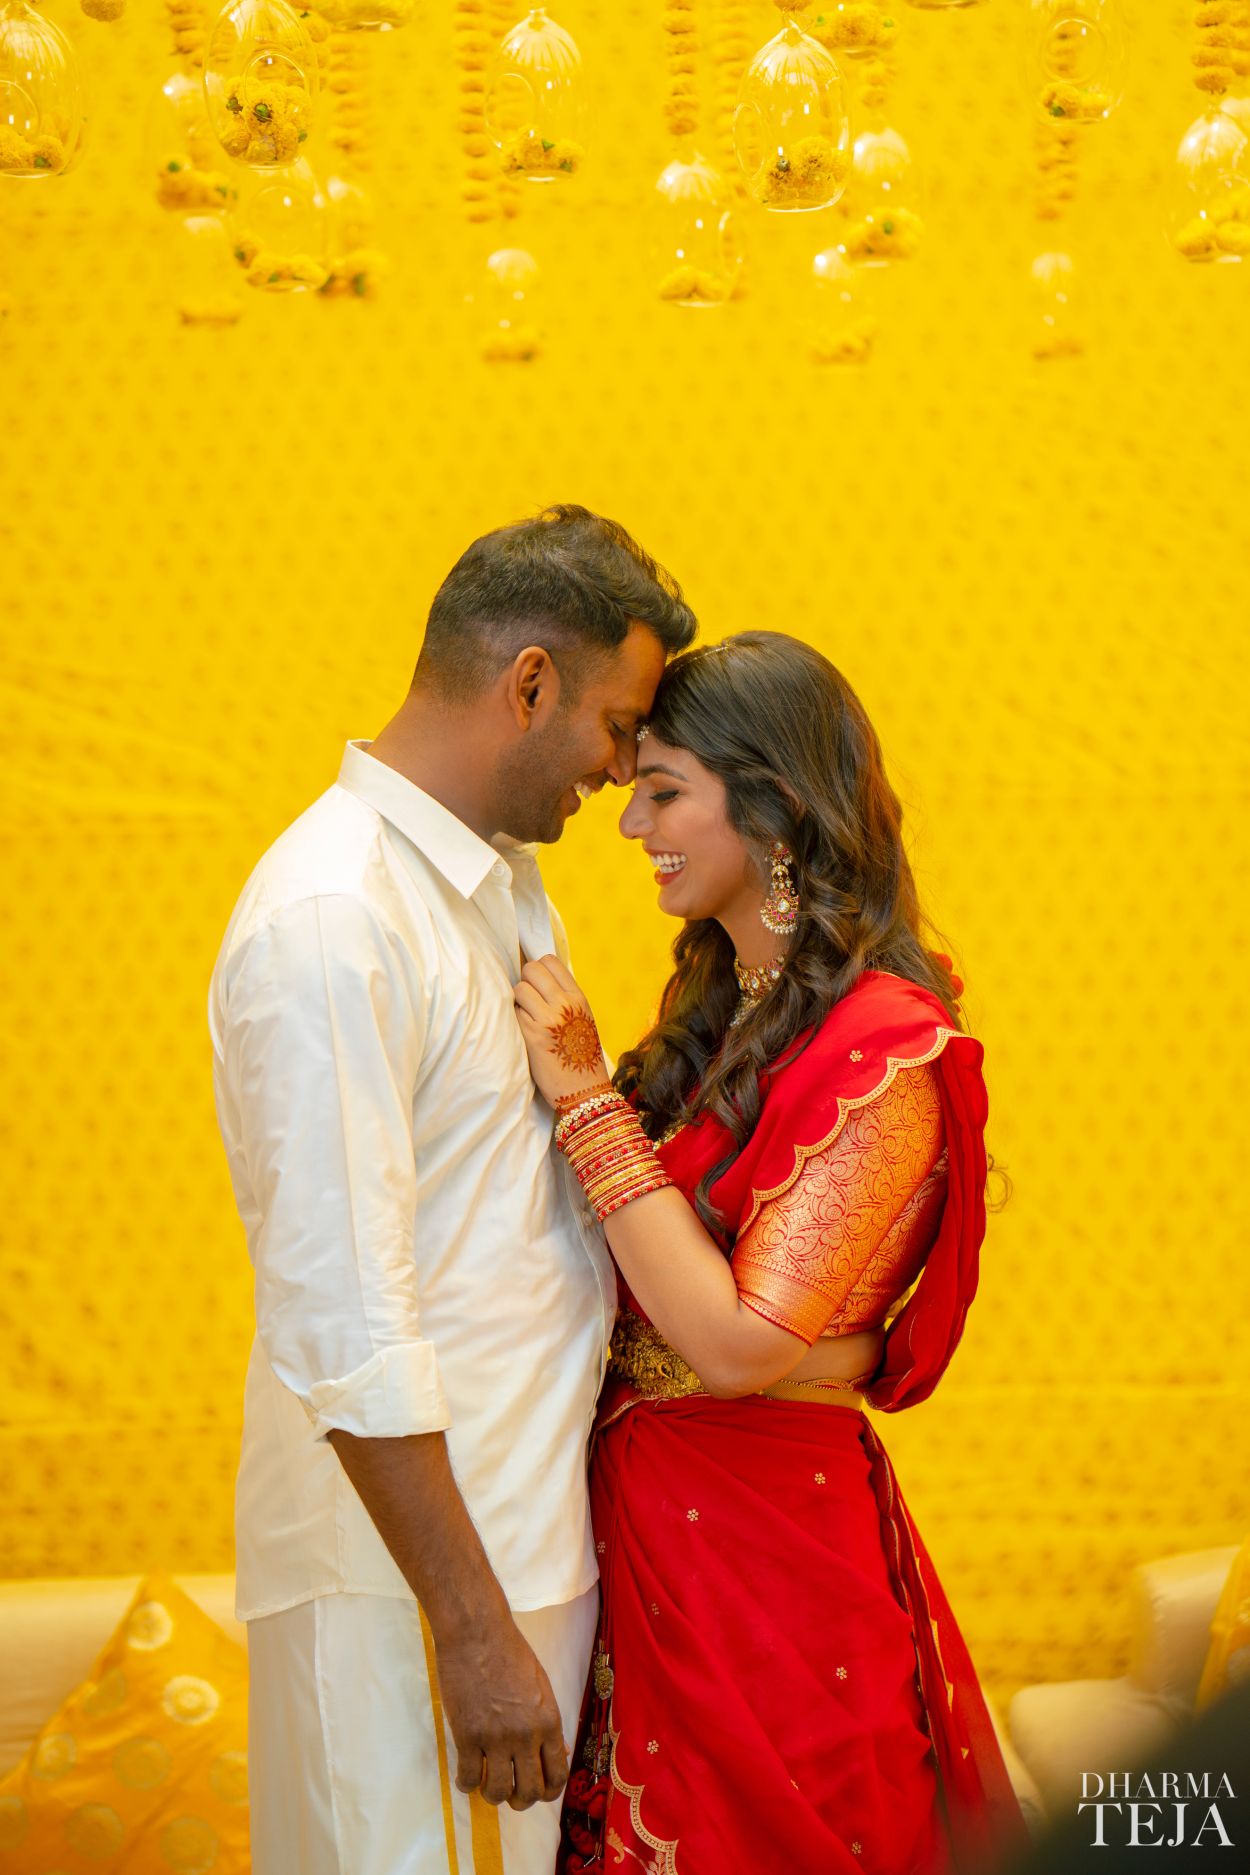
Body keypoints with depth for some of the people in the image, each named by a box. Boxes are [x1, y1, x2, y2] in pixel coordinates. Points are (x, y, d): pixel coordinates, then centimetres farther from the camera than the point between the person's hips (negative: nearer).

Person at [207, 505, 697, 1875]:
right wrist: (475, 1630, -21)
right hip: (409, 1561, -9)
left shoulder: (500, 874, 10)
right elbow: (344, 1332, -23)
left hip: (533, 1513, 9)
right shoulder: (332, 920, -21)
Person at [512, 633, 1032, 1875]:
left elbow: (739, 1343, -24)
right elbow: (658, 1259, 8)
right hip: (642, 1499, 8)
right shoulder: (725, 1004, 6)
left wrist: (588, 1099, -21)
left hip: (766, 1528, -8)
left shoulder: (883, 1050, -19)